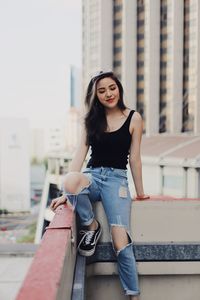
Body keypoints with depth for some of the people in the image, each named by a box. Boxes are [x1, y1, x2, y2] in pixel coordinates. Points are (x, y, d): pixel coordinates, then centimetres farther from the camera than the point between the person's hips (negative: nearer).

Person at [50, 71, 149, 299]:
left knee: (121, 242, -19)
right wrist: (66, 194, -8)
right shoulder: (92, 120, 11)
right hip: (92, 176, 2)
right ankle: (91, 225, -10)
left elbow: (134, 158, 6)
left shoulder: (133, 118, 3)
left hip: (116, 179, -2)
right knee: (70, 180, -37)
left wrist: (140, 193, 10)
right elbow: (80, 154, 2)